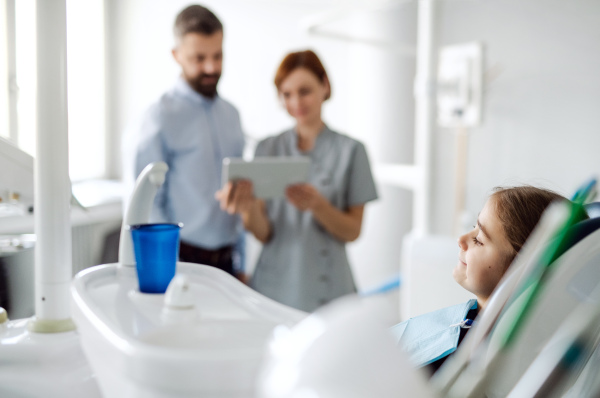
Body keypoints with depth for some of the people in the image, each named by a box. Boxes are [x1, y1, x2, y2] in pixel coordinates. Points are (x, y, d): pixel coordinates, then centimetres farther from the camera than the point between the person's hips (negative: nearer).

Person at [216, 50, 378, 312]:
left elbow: (353, 231, -4)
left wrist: (317, 205, -22)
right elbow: (264, 233, -3)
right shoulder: (267, 149, 4)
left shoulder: (350, 150, -2)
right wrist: (248, 208, -24)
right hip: (272, 287, 2)